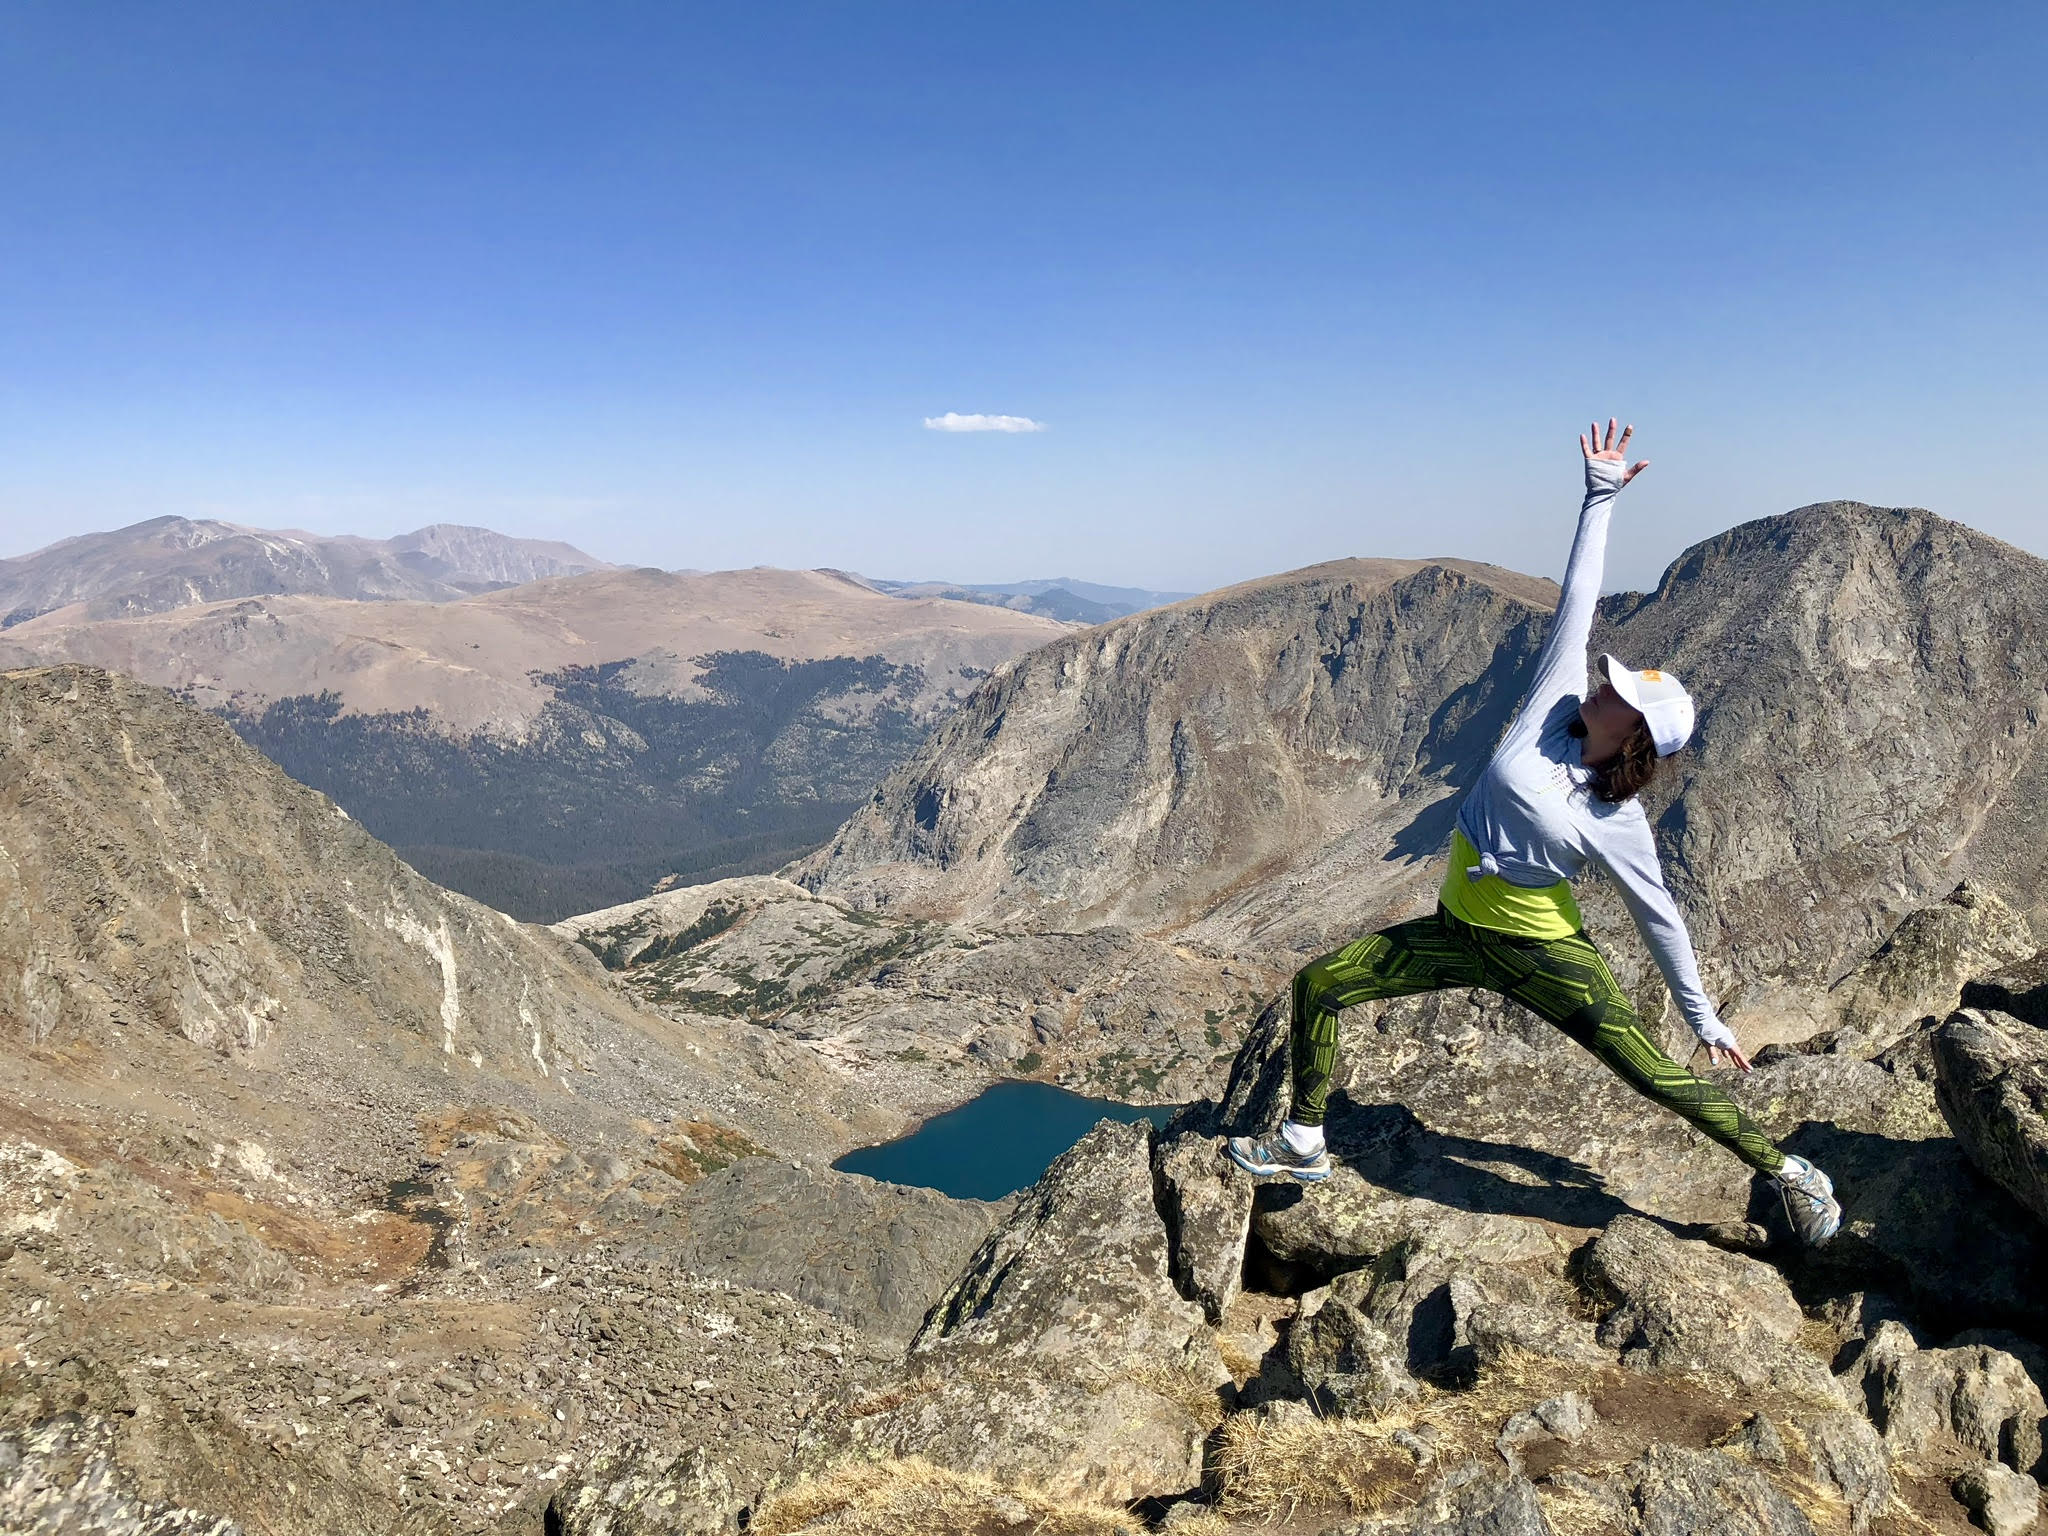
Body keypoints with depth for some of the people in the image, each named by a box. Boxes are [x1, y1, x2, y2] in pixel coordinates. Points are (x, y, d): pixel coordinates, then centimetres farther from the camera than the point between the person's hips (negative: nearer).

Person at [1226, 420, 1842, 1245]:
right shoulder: (1555, 705, -8)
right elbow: (1576, 603, -8)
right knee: (1318, 984, 0)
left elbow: (1659, 919, -1)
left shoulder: (1620, 824, -14)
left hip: (1541, 953, -4)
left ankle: (1789, 1172, 20)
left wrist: (1705, 1017, 5)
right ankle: (1303, 1144, 15)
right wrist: (1600, 497, -7)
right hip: (1458, 933, 4)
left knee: (1660, 1076, -4)